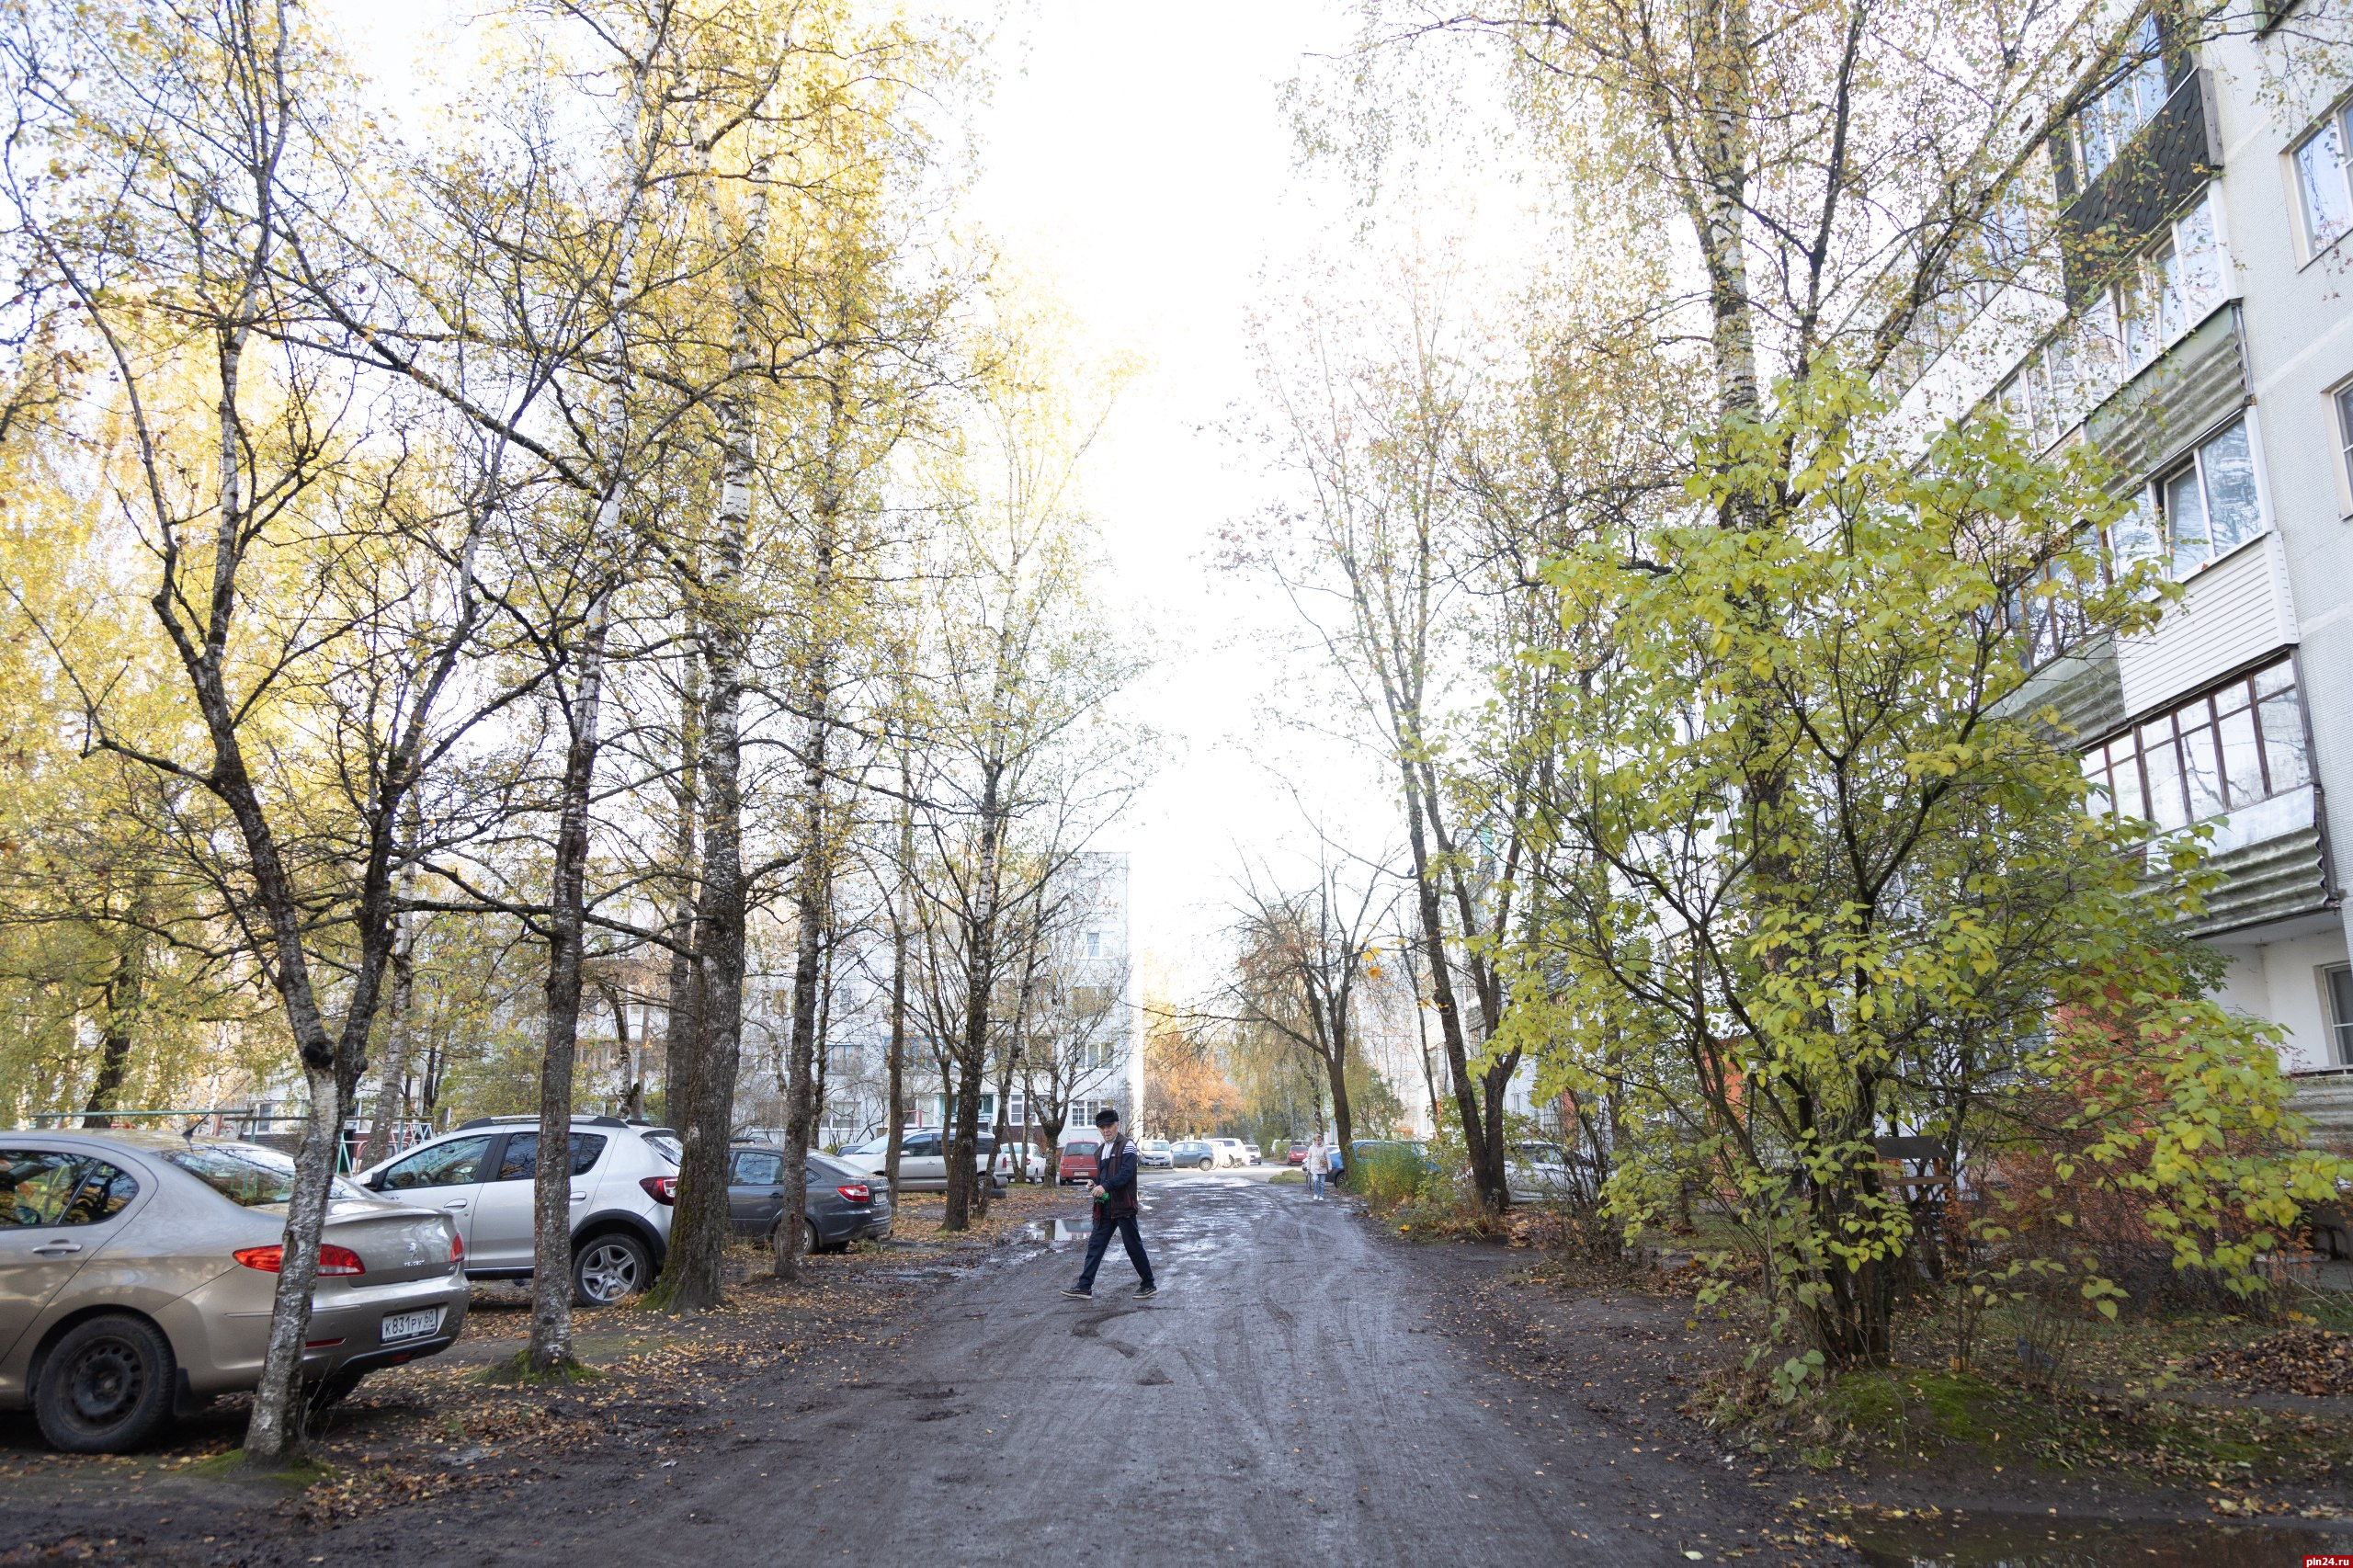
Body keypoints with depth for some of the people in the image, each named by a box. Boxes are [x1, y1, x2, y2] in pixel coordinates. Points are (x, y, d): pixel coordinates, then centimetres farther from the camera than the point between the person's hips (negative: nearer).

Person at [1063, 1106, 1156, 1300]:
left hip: (1123, 1206, -7)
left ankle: (1149, 1285, 11)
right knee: (1095, 1244, 5)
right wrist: (1094, 1185, 5)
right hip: (1105, 1207, 7)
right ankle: (1085, 1286, 7)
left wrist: (1105, 1186, -30)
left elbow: (1126, 1173, -20)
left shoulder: (1127, 1146, -8)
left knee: (1133, 1245, -1)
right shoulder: (1100, 1151, 18)